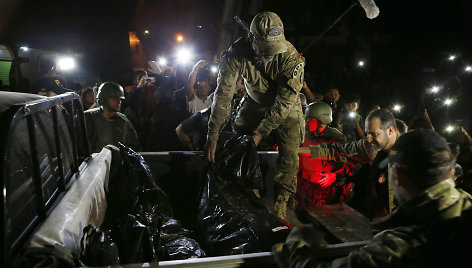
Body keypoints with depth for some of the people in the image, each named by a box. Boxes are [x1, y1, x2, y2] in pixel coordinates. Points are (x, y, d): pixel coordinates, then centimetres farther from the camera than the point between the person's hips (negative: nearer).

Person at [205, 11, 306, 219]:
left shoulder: (291, 58, -34)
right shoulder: (237, 55, -29)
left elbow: (284, 102, -29)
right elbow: (223, 95, -27)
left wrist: (261, 132, -28)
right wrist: (213, 136, -28)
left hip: (286, 107, -2)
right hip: (255, 101, 3)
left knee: (289, 152, -14)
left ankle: (280, 204, -2)